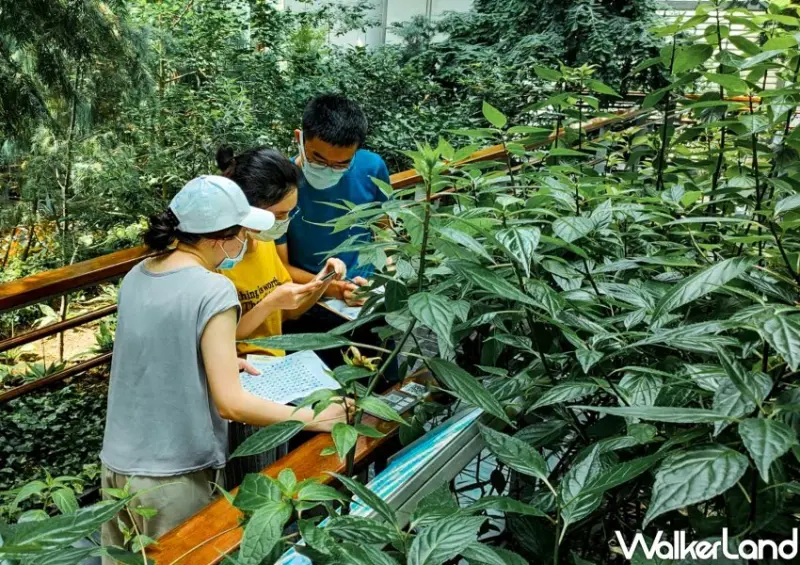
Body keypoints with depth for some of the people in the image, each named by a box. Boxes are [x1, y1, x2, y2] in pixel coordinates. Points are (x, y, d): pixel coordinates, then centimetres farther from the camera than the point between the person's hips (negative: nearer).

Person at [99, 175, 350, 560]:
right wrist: (313, 418, -12)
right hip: (173, 477, -6)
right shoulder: (213, 290, -20)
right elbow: (231, 404, -21)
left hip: (117, 464, 7)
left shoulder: (136, 276, 2)